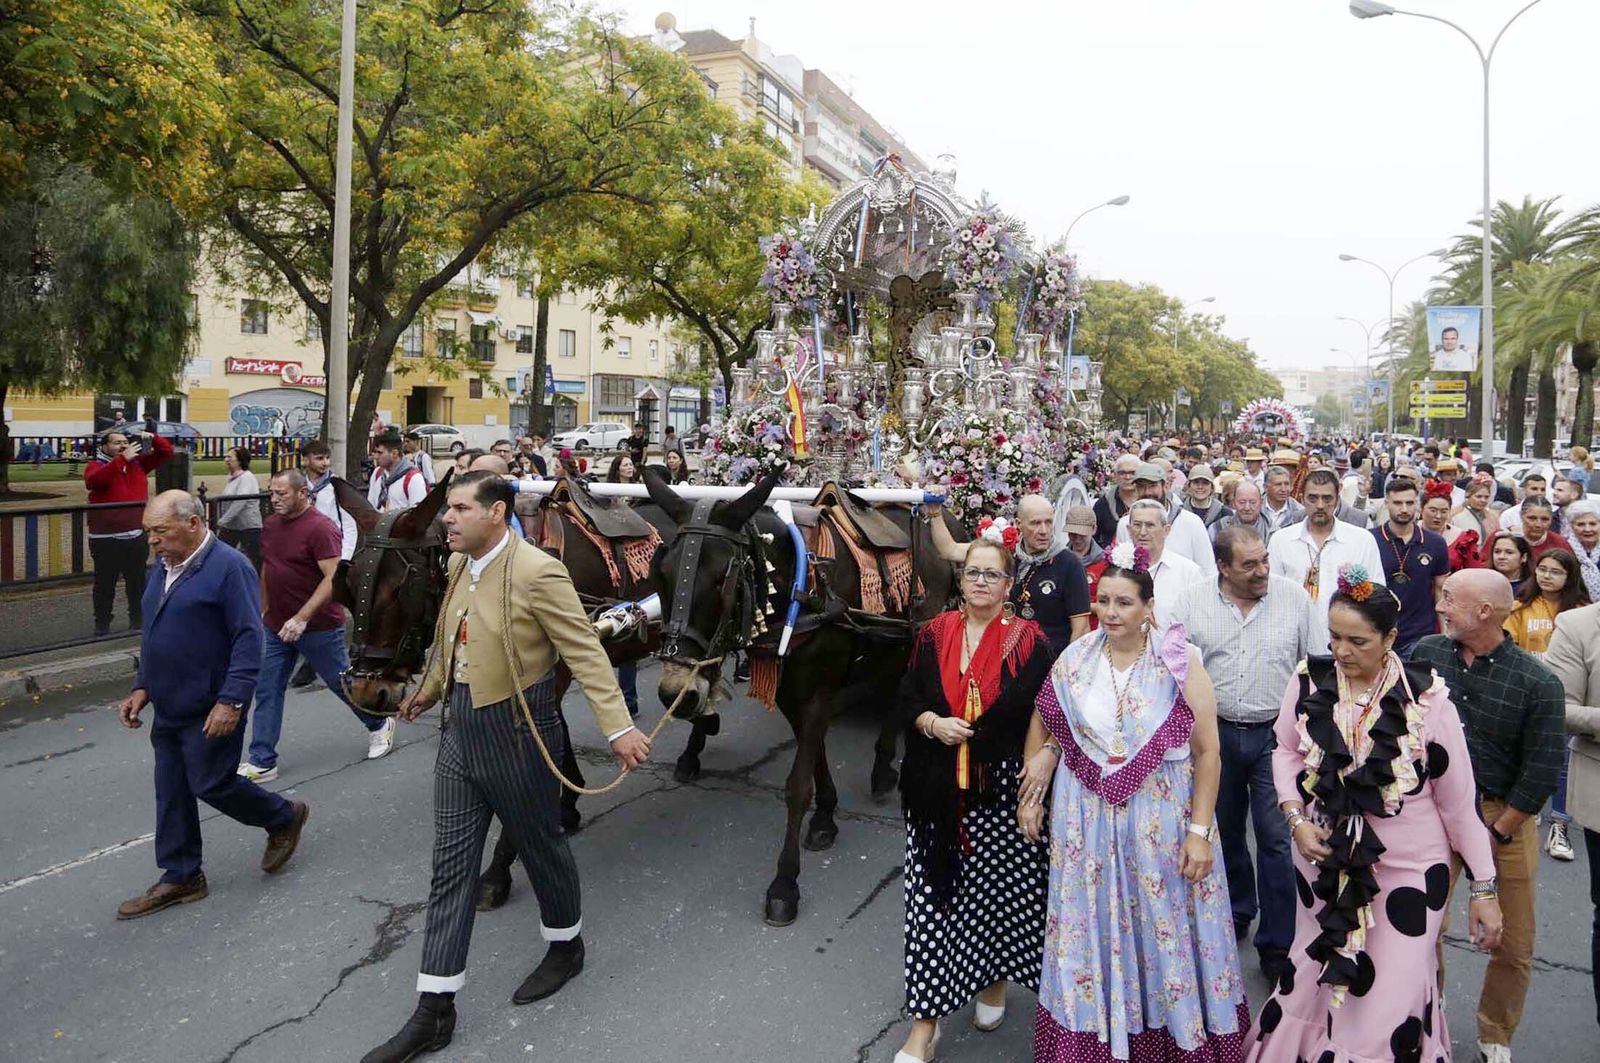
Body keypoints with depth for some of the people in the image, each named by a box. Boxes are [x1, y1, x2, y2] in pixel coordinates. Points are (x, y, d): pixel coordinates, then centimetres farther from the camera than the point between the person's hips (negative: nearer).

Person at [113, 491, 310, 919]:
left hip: (210, 711, -8)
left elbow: (248, 639, -21)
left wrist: (231, 701, -25)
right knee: (171, 794, 12)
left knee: (211, 784, 0)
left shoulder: (229, 567, -17)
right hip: (168, 708, 8)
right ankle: (181, 877, 25)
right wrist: (142, 687, 12)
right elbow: (154, 638, 20)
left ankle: (285, 818, 24)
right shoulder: (163, 568, 10)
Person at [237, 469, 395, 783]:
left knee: (342, 682, 9)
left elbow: (334, 578, -25)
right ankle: (262, 762, 12)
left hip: (317, 626, -7)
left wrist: (301, 619, -28)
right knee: (267, 691, 5)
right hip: (277, 626, 7)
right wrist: (263, 610, 19)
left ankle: (379, 724, 33)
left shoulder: (320, 528, -19)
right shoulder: (271, 524, 5)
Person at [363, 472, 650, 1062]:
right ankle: (434, 1011, 19)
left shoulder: (538, 572, -20)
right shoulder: (458, 564, 3)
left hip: (516, 735, -7)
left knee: (540, 847, 14)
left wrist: (618, 727, -27)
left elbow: (585, 652, -21)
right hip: (460, 730, 7)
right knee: (450, 865, 9)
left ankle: (566, 947, 41)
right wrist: (428, 692, 31)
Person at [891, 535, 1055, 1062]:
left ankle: (995, 982, 39)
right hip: (936, 788, 2)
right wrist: (931, 722, -12)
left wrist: (1036, 782, -13)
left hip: (1001, 788, -1)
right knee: (931, 894, 3)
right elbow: (908, 698, 8)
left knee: (998, 888, 10)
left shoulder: (1029, 642, -3)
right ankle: (925, 1020, 13)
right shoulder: (934, 634, 4)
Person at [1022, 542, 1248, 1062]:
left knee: (1165, 929, 10)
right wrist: (1032, 795, 5)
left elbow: (1207, 751, -9)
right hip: (1087, 821, 3)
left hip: (1163, 821, -2)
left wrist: (1200, 832, -12)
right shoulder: (1074, 659, -2)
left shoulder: (1180, 661, -10)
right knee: (1092, 928, 12)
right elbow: (1042, 729, 11)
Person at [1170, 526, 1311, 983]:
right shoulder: (1191, 603, -4)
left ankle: (1278, 944, 12)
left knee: (1278, 838, 0)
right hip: (1215, 733, 2)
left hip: (1276, 734, -1)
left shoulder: (1295, 597, -3)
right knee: (1224, 832, 16)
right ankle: (1235, 916, 38)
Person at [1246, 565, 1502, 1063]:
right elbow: (1286, 752, 6)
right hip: (1323, 859, 3)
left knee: (1393, 1002, 4)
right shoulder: (1311, 681, -9)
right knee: (1314, 980, 19)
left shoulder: (1426, 697, -15)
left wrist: (1484, 888, -3)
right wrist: (1296, 820, -8)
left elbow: (1459, 799, -7)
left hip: (1407, 867, -2)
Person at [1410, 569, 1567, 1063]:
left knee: (1514, 946, 9)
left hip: (1505, 816, -1)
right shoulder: (1425, 654, -4)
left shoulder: (1538, 684, -12)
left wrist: (1496, 833, -7)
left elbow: (1541, 773, -10)